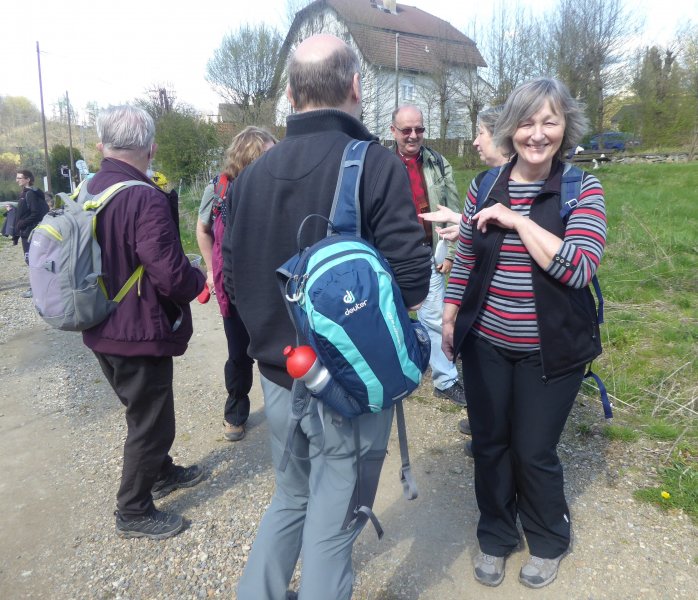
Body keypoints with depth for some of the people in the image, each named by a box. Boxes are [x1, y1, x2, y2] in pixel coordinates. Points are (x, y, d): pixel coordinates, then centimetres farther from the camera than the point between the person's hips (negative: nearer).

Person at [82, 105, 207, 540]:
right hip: (141, 333, -9)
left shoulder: (85, 192, 4)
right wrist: (199, 280, -9)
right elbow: (173, 276, -29)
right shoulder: (146, 200, -25)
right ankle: (133, 512, 26)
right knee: (150, 422, 9)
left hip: (102, 330, 9)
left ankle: (161, 473, 46)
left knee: (146, 409, 26)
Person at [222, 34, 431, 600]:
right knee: (332, 520, 13)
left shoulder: (255, 172, 1)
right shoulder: (376, 164, -15)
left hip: (278, 375, 5)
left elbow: (234, 277, 5)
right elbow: (411, 279, -19)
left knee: (291, 498, 27)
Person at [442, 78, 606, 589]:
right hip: (486, 344, 3)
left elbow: (578, 268, -20)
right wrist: (449, 321, 9)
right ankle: (495, 536, 38)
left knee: (534, 452, 8)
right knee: (489, 445, 13)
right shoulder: (485, 188, 2)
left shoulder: (583, 188, -7)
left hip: (550, 351, -3)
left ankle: (549, 542, 39)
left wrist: (517, 220, -21)